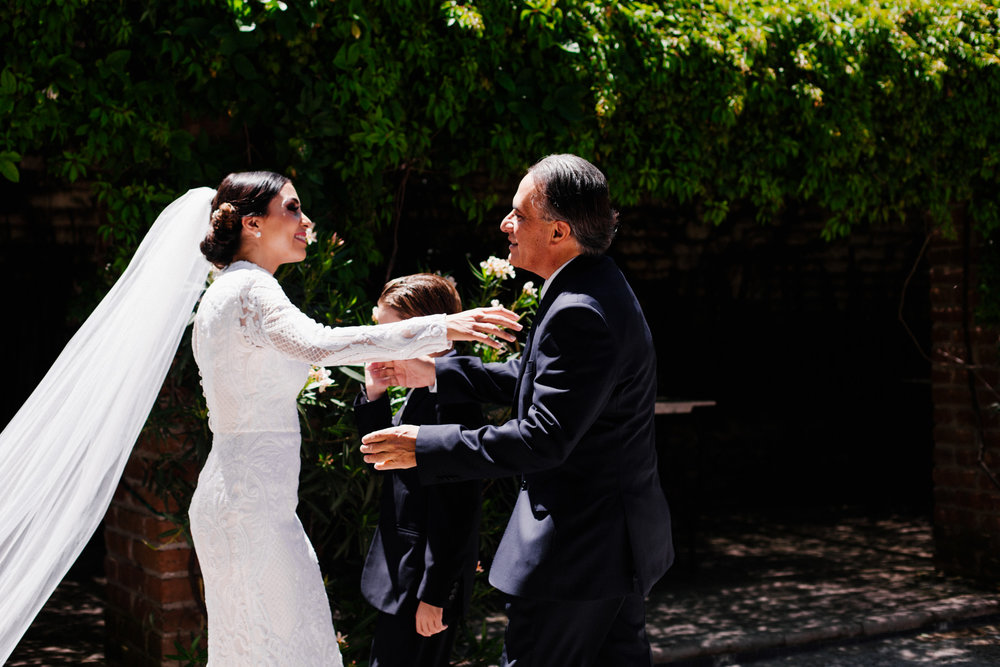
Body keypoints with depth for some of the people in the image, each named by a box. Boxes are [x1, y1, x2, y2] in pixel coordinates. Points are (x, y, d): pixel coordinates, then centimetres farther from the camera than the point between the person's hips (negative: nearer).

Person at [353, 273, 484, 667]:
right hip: (402, 573, 10)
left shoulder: (451, 396, -21)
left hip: (424, 579, -10)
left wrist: (434, 595, -21)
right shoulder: (423, 388, 10)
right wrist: (374, 396, 3)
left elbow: (452, 508, -23)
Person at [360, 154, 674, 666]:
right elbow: (534, 377, 19)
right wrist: (434, 372, 16)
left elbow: (542, 441, -27)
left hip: (580, 543, -10)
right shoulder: (592, 289, 8)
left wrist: (424, 447, -20)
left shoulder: (581, 314, -26)